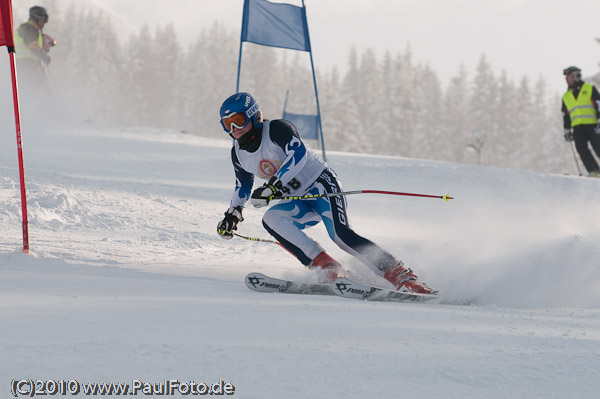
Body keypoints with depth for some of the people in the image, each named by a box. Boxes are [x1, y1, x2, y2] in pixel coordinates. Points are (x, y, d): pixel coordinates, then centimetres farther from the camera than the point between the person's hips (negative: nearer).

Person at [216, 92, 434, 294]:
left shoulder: (276, 129, -16)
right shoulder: (238, 154, 6)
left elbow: (298, 153, -33)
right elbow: (243, 186, 26)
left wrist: (273, 185, -39)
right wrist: (233, 213, 14)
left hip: (320, 182, -7)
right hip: (300, 202, 7)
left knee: (340, 234, -28)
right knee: (271, 219, -23)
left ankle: (400, 275, -26)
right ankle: (327, 268, -28)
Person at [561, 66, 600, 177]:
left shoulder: (590, 89, 8)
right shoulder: (566, 96, 21)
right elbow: (565, 115, 26)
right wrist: (567, 130, 19)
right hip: (577, 128, 3)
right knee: (582, 149, -17)